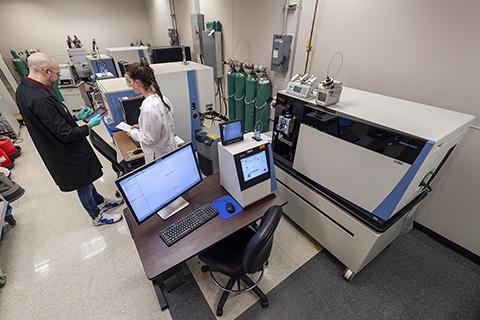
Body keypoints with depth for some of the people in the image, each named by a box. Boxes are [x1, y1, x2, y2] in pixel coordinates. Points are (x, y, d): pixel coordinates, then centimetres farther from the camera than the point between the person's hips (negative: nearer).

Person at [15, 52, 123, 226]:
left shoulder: (23, 89, 0)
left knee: (87, 179, 25)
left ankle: (100, 202, 46)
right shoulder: (40, 99, -32)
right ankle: (97, 216, 33)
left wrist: (76, 117, 6)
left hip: (57, 151, 9)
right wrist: (90, 125, -15)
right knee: (83, 185, 11)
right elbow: (65, 134, -28)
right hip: (68, 154, -9)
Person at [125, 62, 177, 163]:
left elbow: (149, 140, -22)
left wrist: (133, 132, -6)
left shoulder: (149, 108, -29)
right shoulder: (162, 98, -3)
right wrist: (142, 126, 9)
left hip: (159, 158, -8)